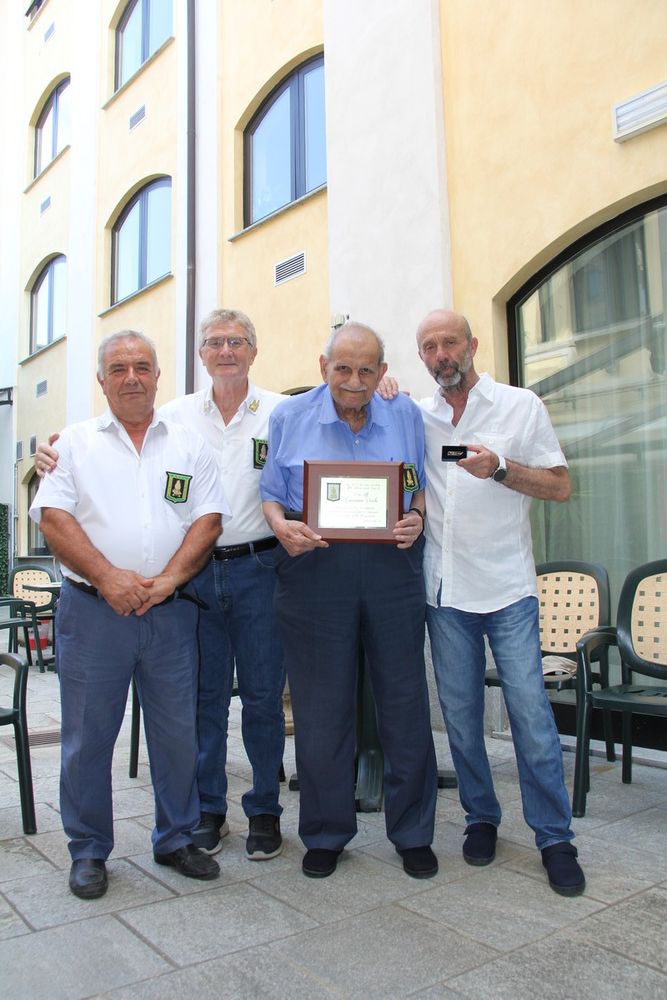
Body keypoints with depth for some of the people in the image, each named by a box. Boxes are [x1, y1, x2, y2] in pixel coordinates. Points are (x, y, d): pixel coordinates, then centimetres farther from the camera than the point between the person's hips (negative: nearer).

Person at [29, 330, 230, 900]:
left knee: (179, 732, 9)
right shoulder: (75, 442, 7)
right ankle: (88, 852, 25)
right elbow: (53, 518, -3)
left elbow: (208, 520, 2)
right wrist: (107, 577, -15)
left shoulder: (189, 446, 10)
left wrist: (167, 579, -11)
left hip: (171, 613, 2)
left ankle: (176, 840, 28)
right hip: (93, 611, -1)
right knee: (88, 736, 7)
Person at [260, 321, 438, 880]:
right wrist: (281, 526, -11)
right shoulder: (289, 418, 9)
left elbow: (423, 489, 16)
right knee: (320, 709, 6)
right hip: (315, 572, -1)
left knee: (405, 702, 5)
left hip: (392, 569, 1)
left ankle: (413, 833, 23)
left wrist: (416, 518, -5)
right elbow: (269, 493, 9)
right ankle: (326, 834, 24)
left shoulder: (406, 417, 12)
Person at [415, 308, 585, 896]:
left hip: (507, 587, -3)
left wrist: (500, 468, -16)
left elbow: (560, 487, 2)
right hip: (444, 588, 3)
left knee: (530, 711, -3)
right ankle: (481, 818, 26)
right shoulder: (415, 417, 10)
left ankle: (555, 837, 11)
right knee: (460, 714, 9)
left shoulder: (521, 406, 3)